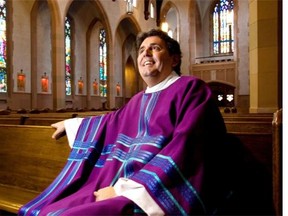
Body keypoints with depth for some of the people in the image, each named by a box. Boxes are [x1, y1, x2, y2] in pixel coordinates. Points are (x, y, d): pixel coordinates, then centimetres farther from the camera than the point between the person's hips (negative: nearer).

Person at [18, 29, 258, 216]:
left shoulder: (191, 89, -3)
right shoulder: (140, 99, 19)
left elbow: (186, 147, -17)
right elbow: (112, 121, 37)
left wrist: (127, 187, -19)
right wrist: (71, 124, 48)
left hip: (159, 195, -7)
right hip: (119, 185, 7)